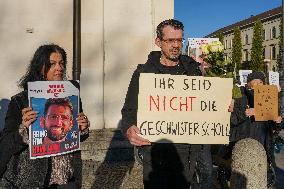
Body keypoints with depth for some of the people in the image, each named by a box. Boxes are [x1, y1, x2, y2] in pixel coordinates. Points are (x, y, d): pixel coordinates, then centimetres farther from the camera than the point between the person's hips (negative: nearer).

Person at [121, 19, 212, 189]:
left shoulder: (193, 69, 10)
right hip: (156, 151, -2)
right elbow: (130, 110, 0)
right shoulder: (144, 72, 0)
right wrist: (129, 130, -21)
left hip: (188, 148, 3)